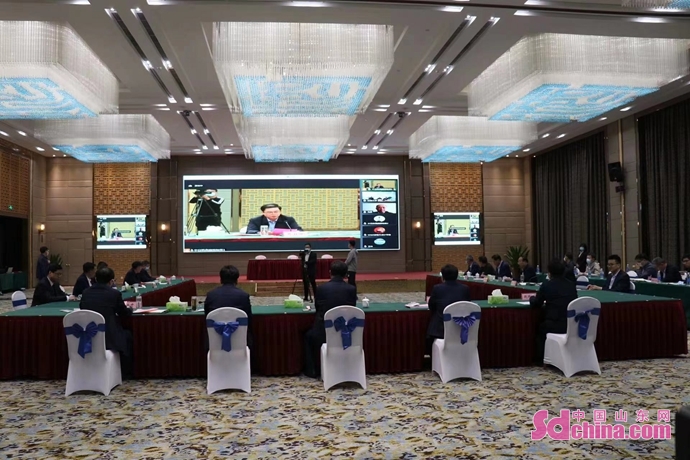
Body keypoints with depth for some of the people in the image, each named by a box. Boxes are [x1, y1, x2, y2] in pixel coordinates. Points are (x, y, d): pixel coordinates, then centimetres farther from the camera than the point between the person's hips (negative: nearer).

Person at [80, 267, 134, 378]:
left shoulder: (86, 293, 4)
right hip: (108, 338, -5)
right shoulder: (115, 293, -8)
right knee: (127, 335, 27)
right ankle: (125, 373, 32)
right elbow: (125, 313, 4)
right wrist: (129, 309, 28)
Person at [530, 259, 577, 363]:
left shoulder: (546, 285, -7)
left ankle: (540, 358, 35)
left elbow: (536, 304, 2)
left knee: (539, 327, 28)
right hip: (571, 325, 5)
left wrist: (532, 298, 26)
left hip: (554, 325, -5)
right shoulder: (571, 285, 6)